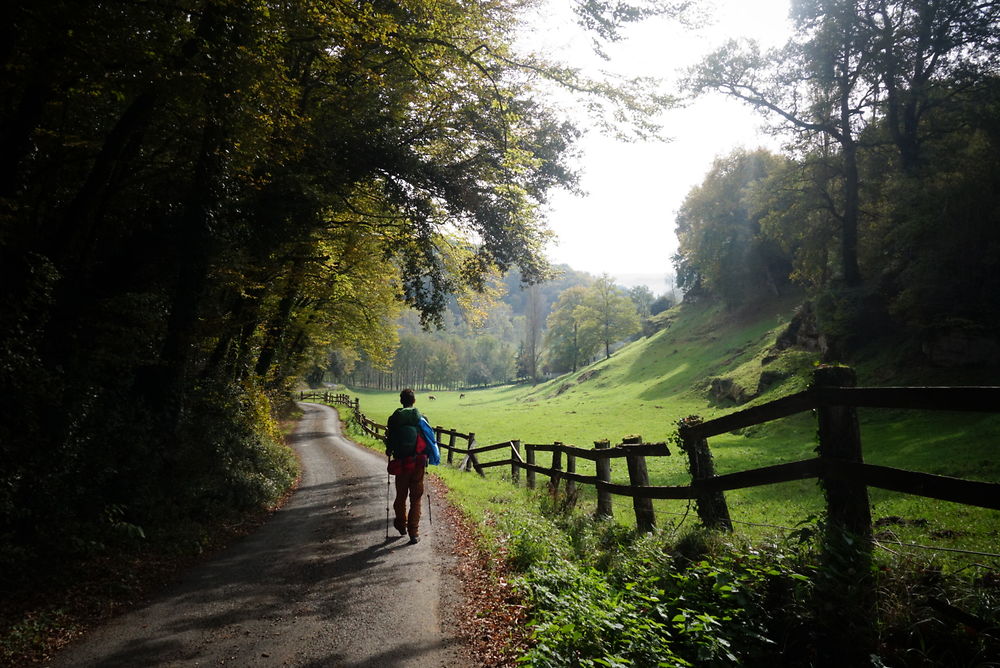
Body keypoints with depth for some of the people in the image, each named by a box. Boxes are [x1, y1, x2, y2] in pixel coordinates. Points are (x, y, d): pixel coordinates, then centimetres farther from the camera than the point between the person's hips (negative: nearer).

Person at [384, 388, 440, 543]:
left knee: (401, 496, 18)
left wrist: (389, 452, 18)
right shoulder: (421, 419, -3)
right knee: (416, 498, 6)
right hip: (418, 463, 0)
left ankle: (401, 525, 35)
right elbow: (431, 439, -2)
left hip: (400, 464, 0)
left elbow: (389, 440, -1)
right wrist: (427, 457, 13)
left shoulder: (393, 419, -4)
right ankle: (414, 533, 4)